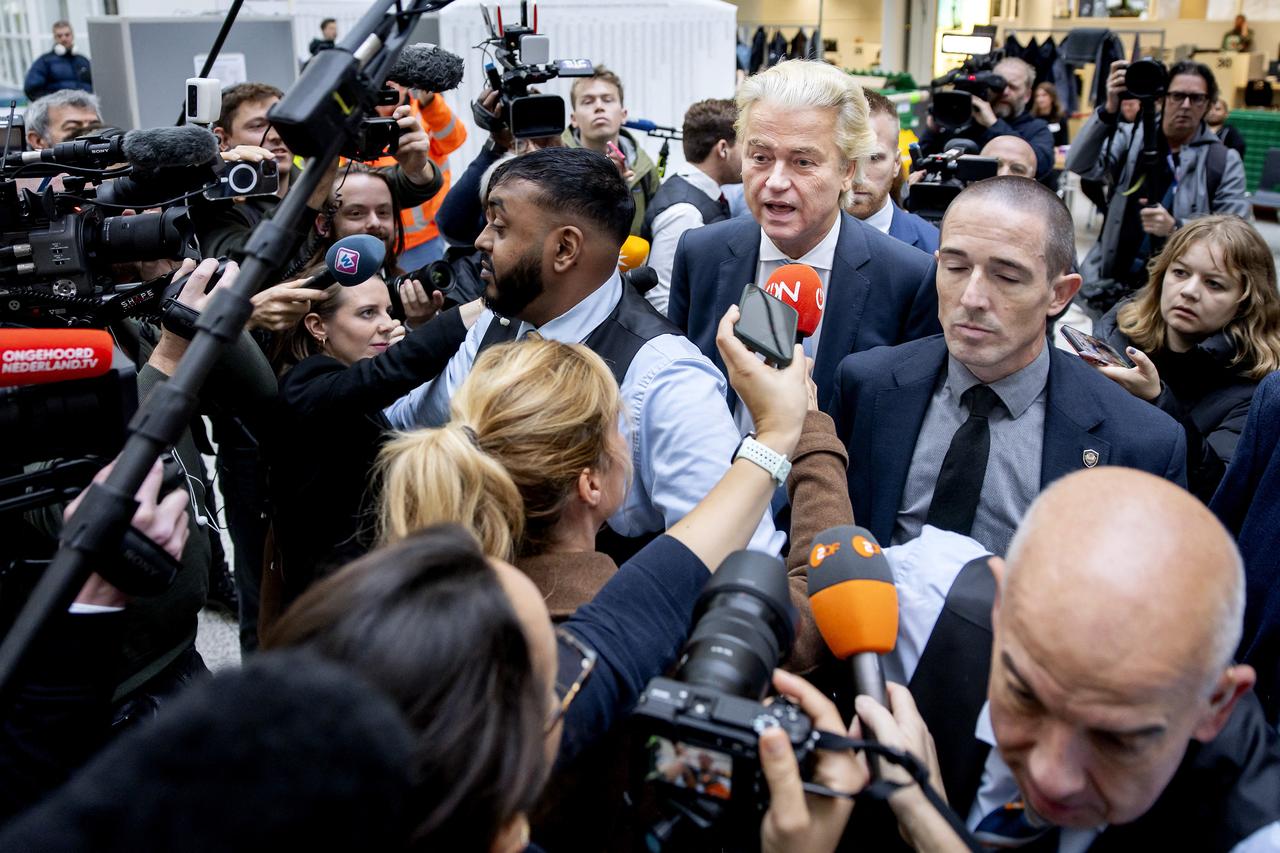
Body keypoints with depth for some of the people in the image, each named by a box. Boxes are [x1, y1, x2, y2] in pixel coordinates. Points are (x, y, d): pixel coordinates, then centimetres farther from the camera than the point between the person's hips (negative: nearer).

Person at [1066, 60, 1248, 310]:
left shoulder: (1225, 160, 2)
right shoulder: (1132, 139, 7)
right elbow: (1079, 165, -9)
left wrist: (1176, 228, -21)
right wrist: (1110, 110, -21)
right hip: (1110, 284, 2)